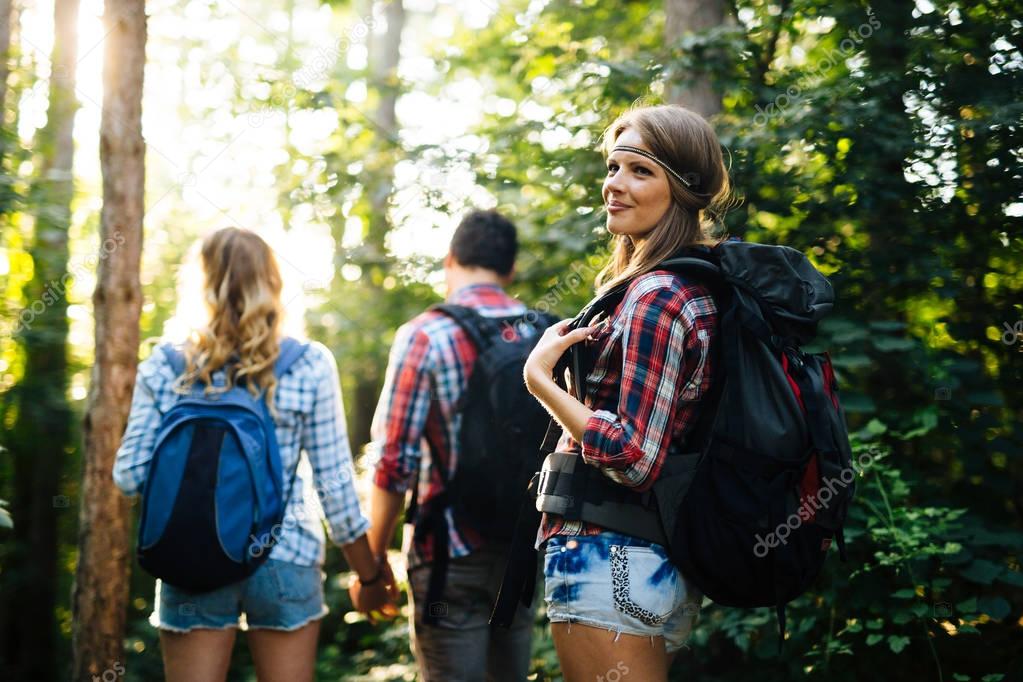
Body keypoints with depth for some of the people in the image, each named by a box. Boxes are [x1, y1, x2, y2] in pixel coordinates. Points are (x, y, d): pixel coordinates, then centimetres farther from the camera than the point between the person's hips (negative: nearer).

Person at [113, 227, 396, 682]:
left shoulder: (163, 367, -2)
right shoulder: (309, 366, -5)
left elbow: (129, 477, -1)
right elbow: (335, 484, -4)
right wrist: (369, 575, 7)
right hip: (285, 561, 0)